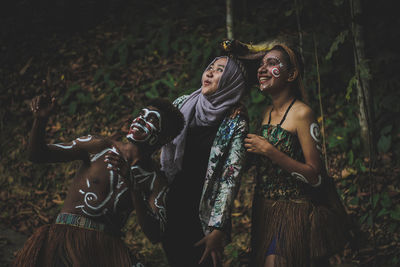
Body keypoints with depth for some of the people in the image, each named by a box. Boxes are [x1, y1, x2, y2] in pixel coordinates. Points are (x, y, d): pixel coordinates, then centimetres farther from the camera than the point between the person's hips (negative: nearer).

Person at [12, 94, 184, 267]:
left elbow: (155, 235, -6)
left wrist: (133, 186, -14)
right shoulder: (99, 147, 9)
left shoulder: (156, 183, 9)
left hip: (106, 247, 1)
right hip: (63, 238, -1)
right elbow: (37, 155, 9)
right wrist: (40, 120, -9)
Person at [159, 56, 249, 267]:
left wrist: (217, 229, -18)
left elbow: (230, 178, -13)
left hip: (203, 216, -4)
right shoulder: (181, 105, 3)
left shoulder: (235, 123, -9)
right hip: (170, 207, 4)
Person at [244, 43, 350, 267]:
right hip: (265, 211, 7)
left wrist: (269, 151, -20)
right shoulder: (267, 113, 11)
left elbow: (315, 176, -16)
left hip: (294, 213, -7)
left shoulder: (301, 113, -12)